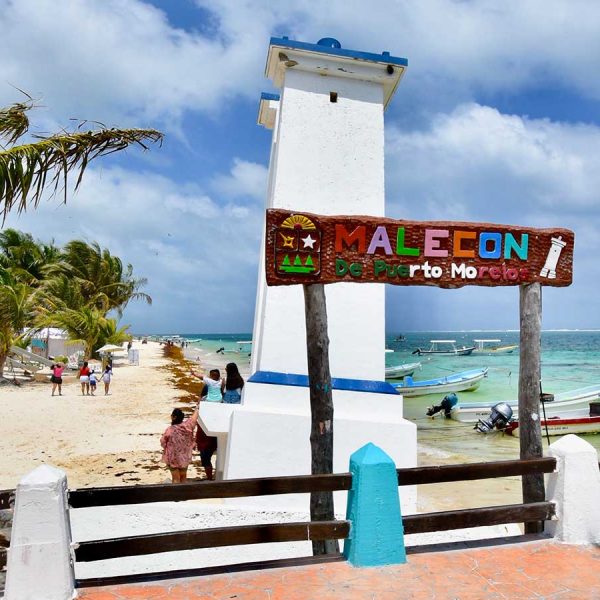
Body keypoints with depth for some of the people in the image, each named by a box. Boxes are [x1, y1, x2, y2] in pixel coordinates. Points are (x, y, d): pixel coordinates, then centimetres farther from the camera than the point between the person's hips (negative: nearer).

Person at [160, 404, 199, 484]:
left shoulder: (169, 430, -24)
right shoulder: (187, 425, -15)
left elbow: (163, 442, -10)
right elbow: (194, 418, 4)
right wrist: (197, 408, 21)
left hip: (173, 458, -3)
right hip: (185, 456, 3)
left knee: (176, 478, 10)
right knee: (183, 476, 21)